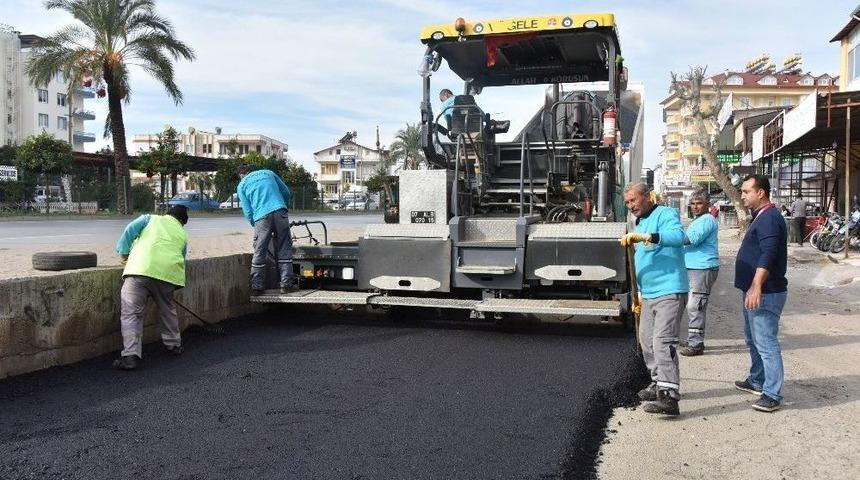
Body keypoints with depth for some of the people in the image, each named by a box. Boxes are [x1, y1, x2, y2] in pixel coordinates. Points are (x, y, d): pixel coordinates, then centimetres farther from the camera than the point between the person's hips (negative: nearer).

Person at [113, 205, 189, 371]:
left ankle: (130, 355, -10)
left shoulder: (150, 218, 23)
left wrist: (124, 253, 16)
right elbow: (181, 259, 28)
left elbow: (129, 231, 9)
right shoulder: (183, 234, 27)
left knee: (131, 313, -1)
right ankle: (174, 345, 36)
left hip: (140, 270, -2)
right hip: (168, 273, 3)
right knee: (168, 310, 25)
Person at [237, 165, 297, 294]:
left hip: (261, 217, -1)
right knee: (284, 250, 7)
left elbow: (247, 211, 11)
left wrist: (254, 224, 25)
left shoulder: (242, 185, 18)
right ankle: (286, 284, 8)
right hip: (280, 212, 1)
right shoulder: (268, 173, 24)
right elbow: (286, 192, 24)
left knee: (259, 253, 7)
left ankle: (256, 287, 10)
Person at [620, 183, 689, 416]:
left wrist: (644, 237, -37)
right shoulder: (642, 222, 21)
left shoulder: (665, 214, -7)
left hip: (669, 291, -10)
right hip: (649, 293, 10)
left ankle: (669, 396, -22)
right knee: (647, 341, 15)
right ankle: (659, 384, 28)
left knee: (663, 341, -18)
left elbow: (678, 236, -29)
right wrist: (640, 292, 28)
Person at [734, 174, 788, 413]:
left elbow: (767, 256, -27)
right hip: (755, 291, 11)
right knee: (753, 339, 21)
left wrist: (756, 287, -34)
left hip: (765, 294, -11)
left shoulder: (769, 218, -16)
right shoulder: (760, 217, 17)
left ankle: (772, 395, -8)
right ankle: (757, 381, 34)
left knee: (766, 343, -10)